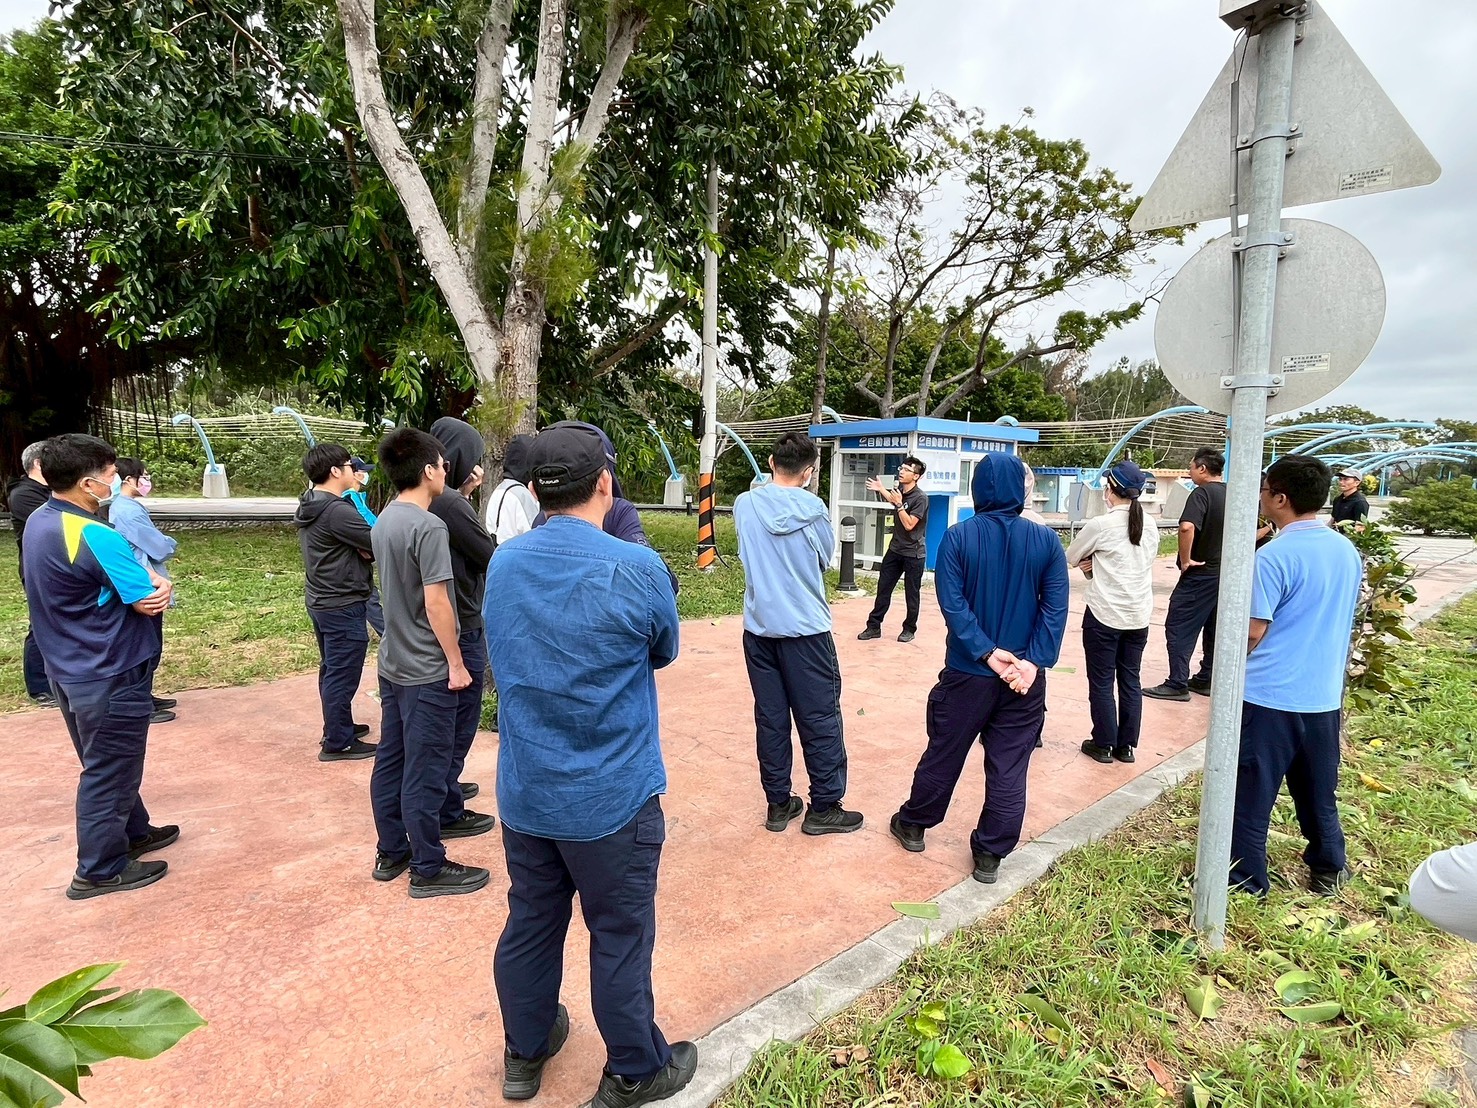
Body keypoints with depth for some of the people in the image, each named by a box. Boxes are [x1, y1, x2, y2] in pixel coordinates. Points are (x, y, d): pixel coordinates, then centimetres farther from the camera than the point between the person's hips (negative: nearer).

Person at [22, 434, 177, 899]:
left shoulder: (38, 521, 3)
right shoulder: (95, 536, -26)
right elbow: (151, 602, -20)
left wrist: (142, 576, -12)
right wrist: (157, 583, 2)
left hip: (70, 668, 9)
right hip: (110, 675, -9)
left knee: (108, 762, 23)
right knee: (110, 770, 6)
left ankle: (133, 832, 40)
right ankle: (100, 869, 19)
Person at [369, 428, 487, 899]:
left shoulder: (383, 521, 8)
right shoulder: (429, 527, -20)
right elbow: (435, 601, -21)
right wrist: (456, 663, -14)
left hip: (393, 664, 9)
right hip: (427, 670, -9)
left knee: (390, 761, 16)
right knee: (425, 771, 1)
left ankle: (391, 853, 30)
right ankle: (428, 869, 13)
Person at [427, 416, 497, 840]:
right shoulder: (450, 503, -24)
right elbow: (491, 555, -17)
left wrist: (464, 494, 4)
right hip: (460, 629, -10)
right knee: (459, 722, 3)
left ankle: (443, 787, 39)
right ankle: (446, 813, 15)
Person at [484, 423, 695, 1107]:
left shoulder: (501, 566, -3)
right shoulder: (636, 569, -20)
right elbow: (664, 653, -2)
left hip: (524, 794, 6)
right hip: (613, 799, -5)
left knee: (530, 924, 21)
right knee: (620, 939, 12)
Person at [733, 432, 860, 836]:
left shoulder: (745, 505, -3)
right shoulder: (813, 508, -11)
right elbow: (826, 558, 3)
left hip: (760, 629, 4)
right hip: (806, 630, -3)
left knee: (770, 718, 12)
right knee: (820, 720, 8)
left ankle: (778, 804, 22)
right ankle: (824, 808, 17)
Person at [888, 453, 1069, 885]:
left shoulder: (958, 536, -8)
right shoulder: (1046, 540, -3)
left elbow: (952, 602, -15)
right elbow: (1056, 608, -9)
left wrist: (987, 652, -15)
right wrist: (1034, 660, -12)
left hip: (966, 671, 0)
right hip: (1024, 676, 1)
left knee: (943, 755, 15)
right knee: (1009, 769, 10)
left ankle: (912, 825, 33)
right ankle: (990, 855, 19)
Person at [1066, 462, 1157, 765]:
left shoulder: (1100, 525, -14)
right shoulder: (1150, 527, 4)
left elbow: (1070, 559, -2)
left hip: (1104, 615, -5)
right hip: (1139, 616, 6)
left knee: (1101, 682, 6)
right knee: (1130, 680, 13)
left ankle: (1104, 744, 15)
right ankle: (1126, 745, 21)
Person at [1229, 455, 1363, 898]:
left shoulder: (1275, 556, -18)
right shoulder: (1348, 552, 5)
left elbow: (1252, 633, -16)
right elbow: (1342, 619, 16)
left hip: (1269, 695, -7)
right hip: (1324, 695, 7)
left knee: (1251, 793, 5)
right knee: (1318, 790, 22)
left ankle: (1244, 882, 15)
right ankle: (1329, 870, 36)